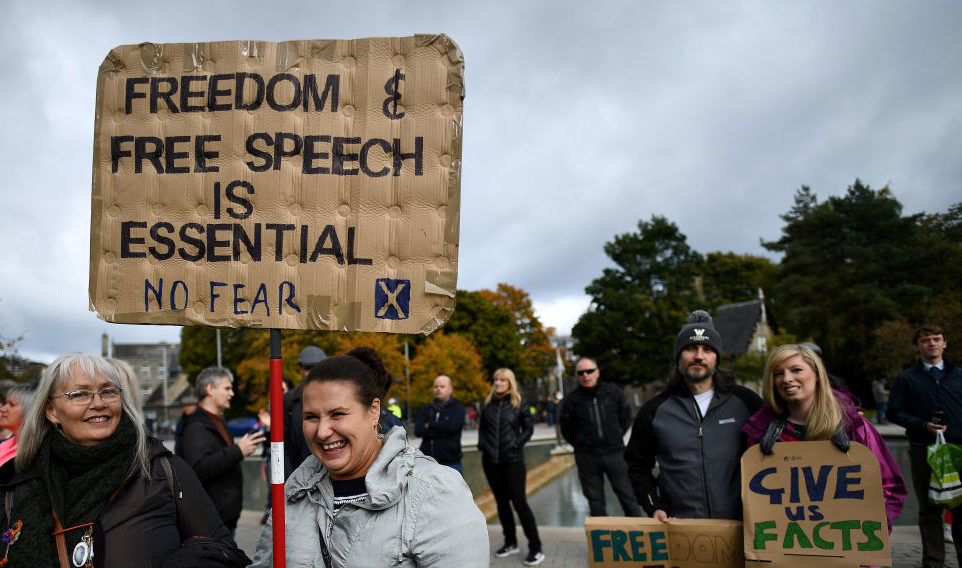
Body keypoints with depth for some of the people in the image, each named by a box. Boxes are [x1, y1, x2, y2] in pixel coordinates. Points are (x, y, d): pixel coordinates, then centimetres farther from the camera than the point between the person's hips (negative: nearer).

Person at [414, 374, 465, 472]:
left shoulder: (458, 408, 2)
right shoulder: (426, 410, 12)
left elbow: (452, 426, -18)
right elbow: (418, 430, -3)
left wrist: (430, 425, -4)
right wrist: (442, 432, -11)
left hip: (451, 463, -3)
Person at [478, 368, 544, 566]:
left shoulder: (519, 403, -3)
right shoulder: (488, 403, 6)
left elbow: (529, 428, 2)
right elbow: (481, 427, 14)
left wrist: (517, 442, -12)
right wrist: (482, 444, -1)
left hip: (513, 459, -4)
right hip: (490, 460, 4)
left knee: (519, 502, -7)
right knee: (501, 501, 12)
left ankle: (535, 548, 2)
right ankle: (510, 543, 26)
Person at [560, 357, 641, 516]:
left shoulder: (613, 392, 1)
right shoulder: (572, 399, -2)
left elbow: (626, 417, 14)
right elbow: (567, 429, 9)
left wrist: (617, 437, 10)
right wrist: (581, 446, 6)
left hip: (615, 452, 0)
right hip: (587, 457, 0)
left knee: (627, 496, 5)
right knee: (595, 499, 8)